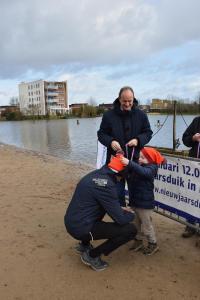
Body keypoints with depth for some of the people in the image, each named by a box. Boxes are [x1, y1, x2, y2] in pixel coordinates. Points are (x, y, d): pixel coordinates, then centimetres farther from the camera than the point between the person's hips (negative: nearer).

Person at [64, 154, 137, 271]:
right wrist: (131, 214, 4)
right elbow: (120, 219, -17)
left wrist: (120, 208, 17)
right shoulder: (106, 184, -22)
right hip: (81, 228, -9)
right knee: (131, 230, -8)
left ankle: (84, 244, 30)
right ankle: (92, 255, 3)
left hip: (71, 222, 9)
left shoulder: (96, 174, 4)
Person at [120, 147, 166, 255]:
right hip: (135, 200, 7)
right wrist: (122, 160, -14)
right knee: (138, 223, 20)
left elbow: (144, 172, -39)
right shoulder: (138, 166, 7)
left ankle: (153, 244, 24)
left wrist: (129, 163, -49)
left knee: (146, 224, 7)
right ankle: (139, 240, 36)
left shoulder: (151, 168, -17)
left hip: (145, 203, -7)